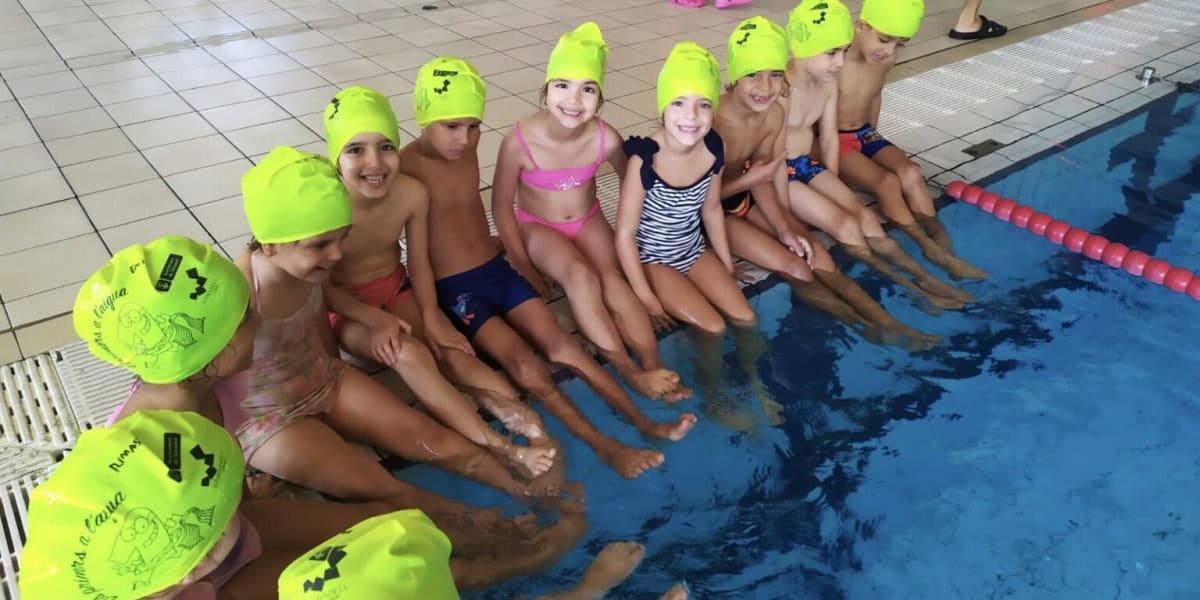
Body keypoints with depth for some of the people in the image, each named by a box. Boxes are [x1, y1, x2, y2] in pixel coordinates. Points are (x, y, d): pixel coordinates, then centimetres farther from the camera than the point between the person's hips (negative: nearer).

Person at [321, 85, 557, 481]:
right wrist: (373, 318, -23)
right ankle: (500, 449, -42)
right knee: (409, 354, -30)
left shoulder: (412, 193, -17)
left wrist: (430, 315, -19)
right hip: (345, 308, -4)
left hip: (396, 290, 5)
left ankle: (524, 421, -36)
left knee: (452, 350, -22)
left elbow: (420, 263, -5)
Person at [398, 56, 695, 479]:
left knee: (558, 341, -9)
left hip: (497, 270, 6)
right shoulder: (406, 167, -14)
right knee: (522, 360, -21)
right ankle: (603, 445, -22)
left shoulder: (467, 148, 6)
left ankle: (643, 420, -12)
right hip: (452, 289, -5)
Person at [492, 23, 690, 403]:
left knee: (612, 279, -26)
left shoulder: (605, 139, -22)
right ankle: (628, 371, -33)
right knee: (580, 275, -31)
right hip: (538, 227, -2)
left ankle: (655, 365, -33)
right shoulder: (520, 140, -27)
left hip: (588, 221, 2)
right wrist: (525, 269, -11)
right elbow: (501, 207, -14)